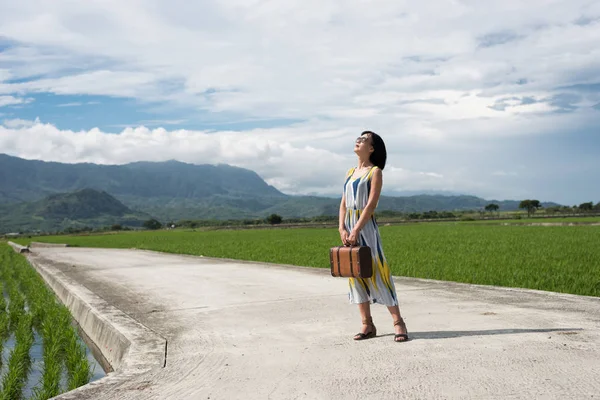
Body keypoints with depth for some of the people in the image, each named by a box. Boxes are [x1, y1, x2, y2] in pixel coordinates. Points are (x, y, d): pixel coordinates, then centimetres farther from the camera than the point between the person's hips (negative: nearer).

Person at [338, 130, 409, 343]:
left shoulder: (375, 172, -3)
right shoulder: (350, 172, 15)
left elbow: (371, 205, -13)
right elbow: (343, 204, 11)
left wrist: (356, 230, -19)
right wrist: (342, 228, -3)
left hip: (365, 226, -6)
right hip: (349, 226, 7)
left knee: (377, 272, -8)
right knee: (356, 274, 5)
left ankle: (398, 322, -2)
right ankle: (367, 325, 11)